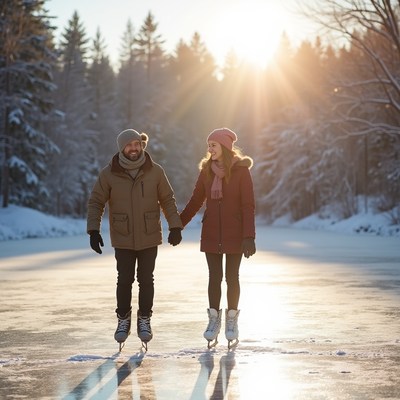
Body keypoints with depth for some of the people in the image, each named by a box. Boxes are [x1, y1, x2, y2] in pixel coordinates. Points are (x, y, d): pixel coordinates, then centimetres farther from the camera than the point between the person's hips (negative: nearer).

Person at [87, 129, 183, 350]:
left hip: (149, 238, 1)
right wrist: (93, 230, -10)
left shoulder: (155, 171, -5)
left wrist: (175, 226, -1)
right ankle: (123, 320, 19)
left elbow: (167, 200, 3)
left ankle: (144, 320, 21)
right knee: (124, 280, 3)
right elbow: (95, 202, -2)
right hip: (123, 239, -1)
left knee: (146, 280, 7)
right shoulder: (109, 174, -8)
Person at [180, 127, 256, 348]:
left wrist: (249, 236, -16)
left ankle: (231, 321, 15)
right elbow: (195, 202, 9)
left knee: (231, 277, 3)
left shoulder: (241, 170, -9)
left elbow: (248, 206, -10)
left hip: (234, 233, -3)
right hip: (211, 232, 3)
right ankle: (214, 321, 13)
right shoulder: (207, 169, 4)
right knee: (214, 277, 4)